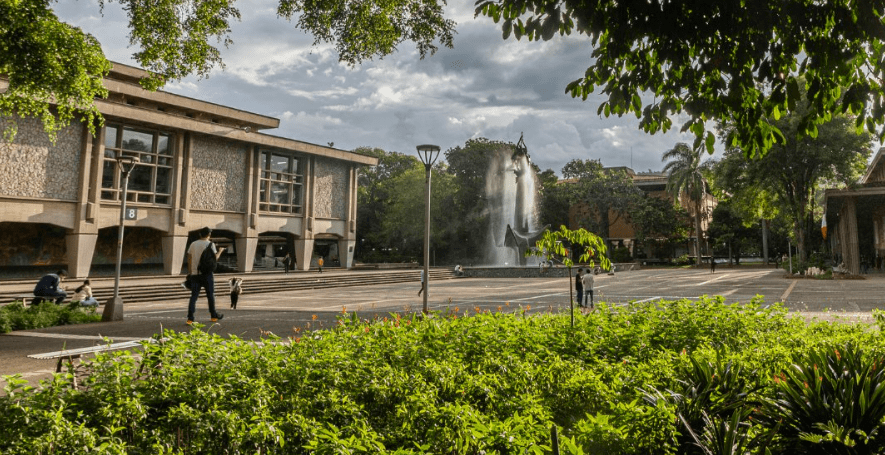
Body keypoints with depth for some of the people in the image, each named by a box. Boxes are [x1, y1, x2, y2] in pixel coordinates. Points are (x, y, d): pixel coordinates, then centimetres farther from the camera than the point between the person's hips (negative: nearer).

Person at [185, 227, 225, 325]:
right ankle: (214, 316, 21)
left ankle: (190, 318, -8)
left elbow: (189, 259, 8)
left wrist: (189, 272, 15)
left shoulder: (193, 244, 8)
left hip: (194, 273, 3)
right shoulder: (210, 244, -3)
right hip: (206, 273, -3)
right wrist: (220, 251, 12)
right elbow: (214, 258, -7)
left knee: (194, 296, 1)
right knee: (210, 295, 10)